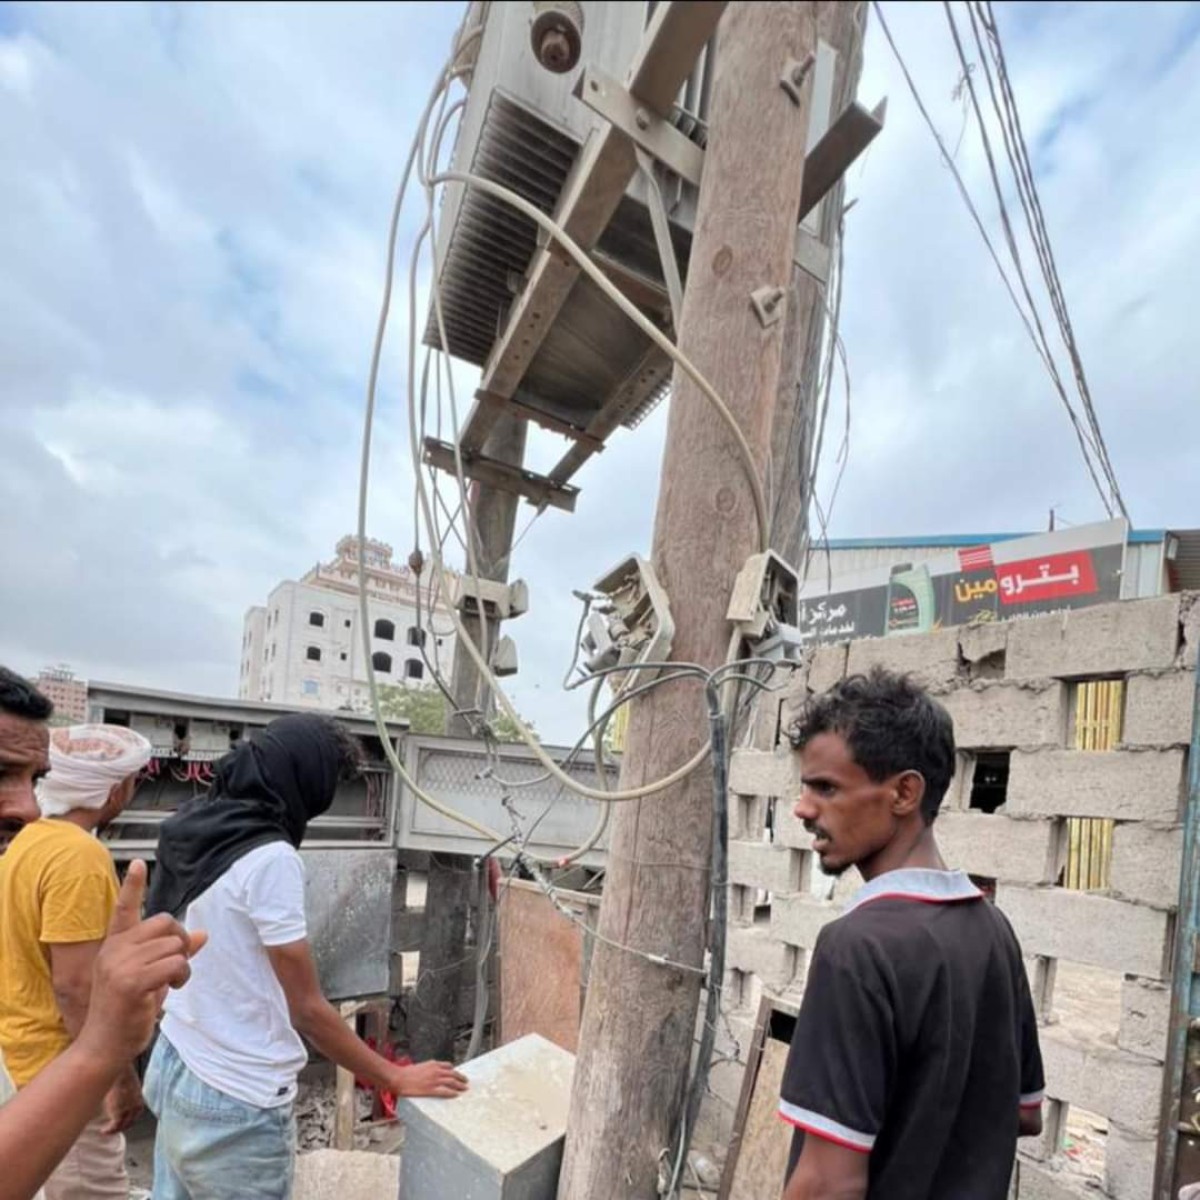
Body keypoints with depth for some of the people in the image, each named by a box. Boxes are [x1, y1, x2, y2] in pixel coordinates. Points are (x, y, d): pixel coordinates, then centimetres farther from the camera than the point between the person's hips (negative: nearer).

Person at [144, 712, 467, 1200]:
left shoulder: (197, 830, 1)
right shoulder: (270, 858, -24)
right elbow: (307, 1009, -19)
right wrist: (396, 1079, -9)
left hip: (176, 1067, 8)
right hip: (235, 1103, -7)